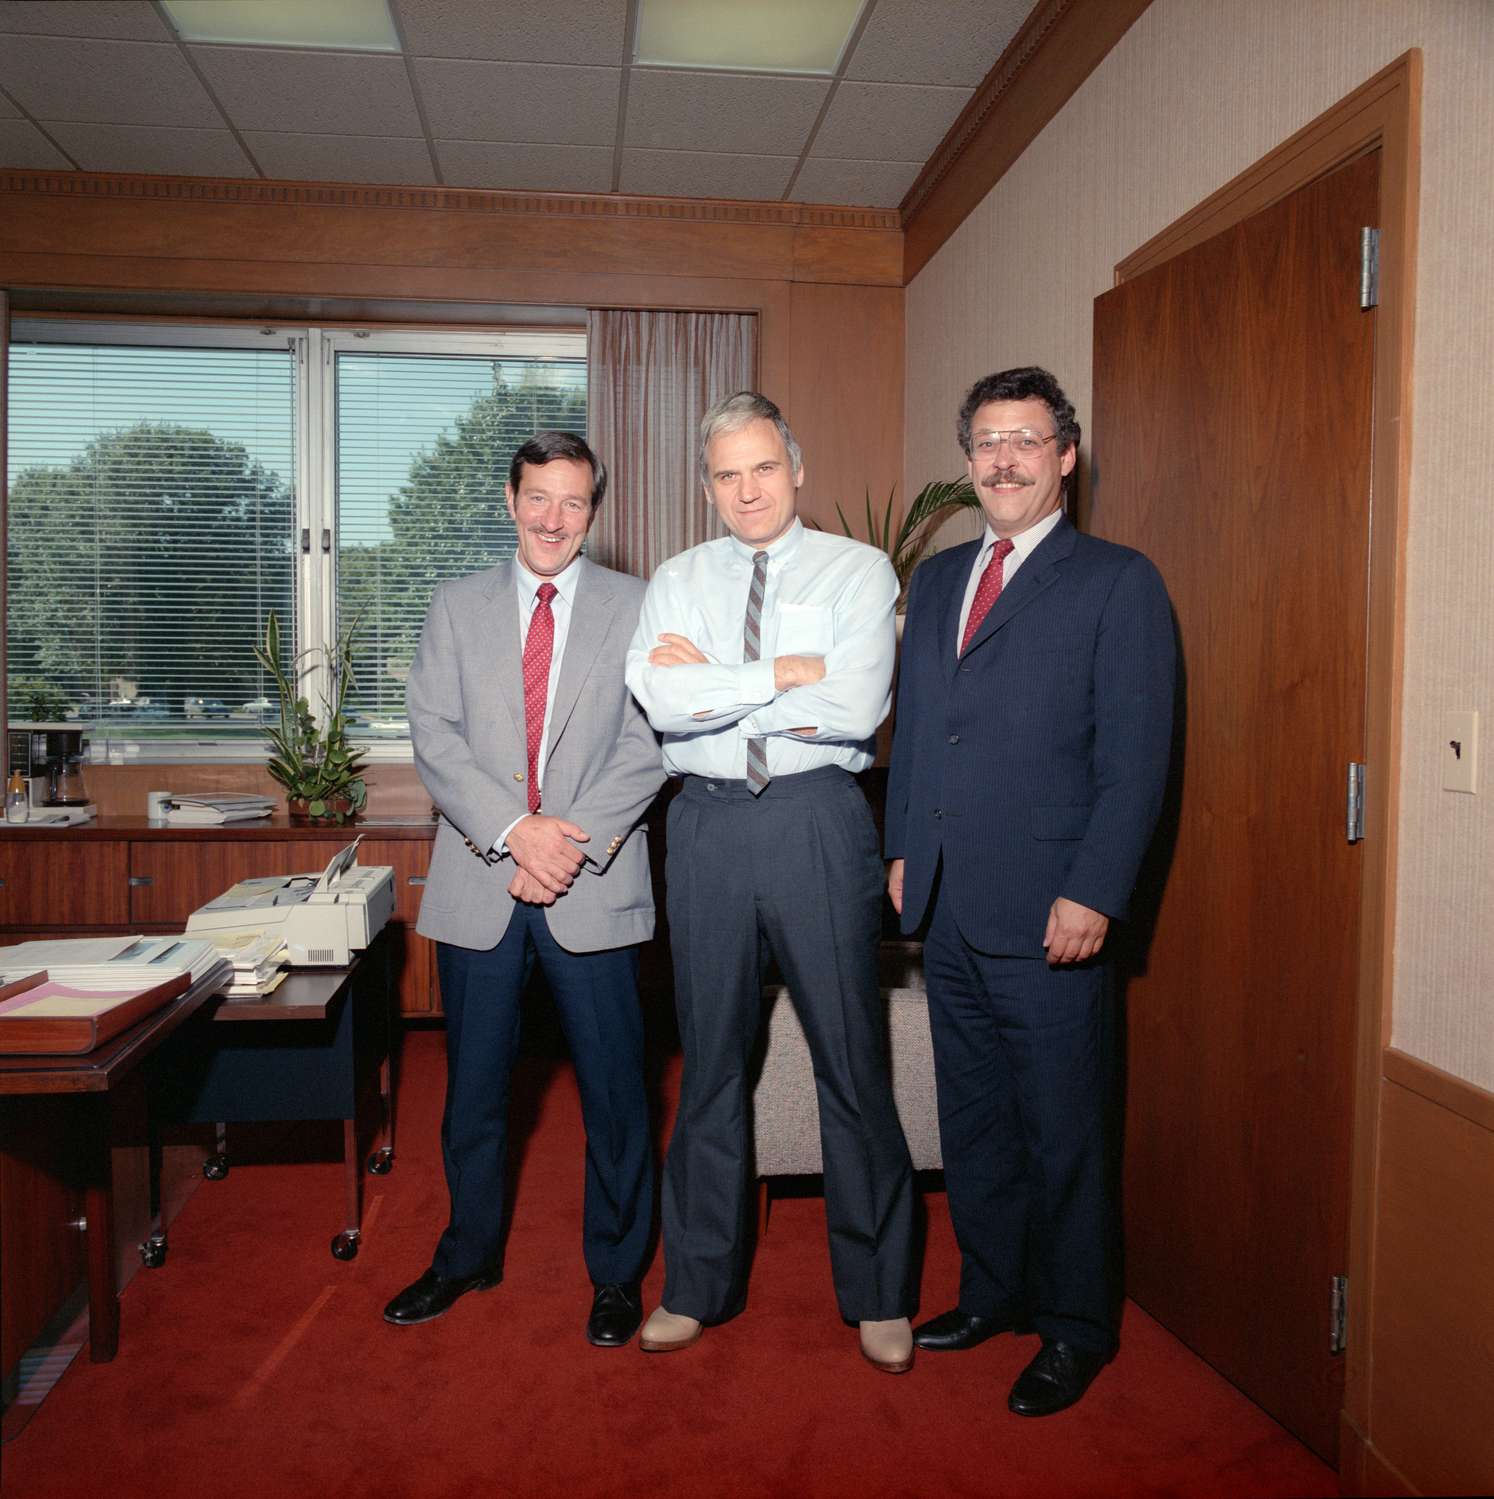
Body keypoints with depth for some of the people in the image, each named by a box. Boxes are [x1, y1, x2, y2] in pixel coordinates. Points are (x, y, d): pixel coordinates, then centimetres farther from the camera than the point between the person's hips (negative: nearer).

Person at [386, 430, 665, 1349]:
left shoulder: (635, 608, 4)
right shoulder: (458, 607, 10)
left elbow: (648, 746, -3)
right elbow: (435, 737, 1)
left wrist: (573, 841, -13)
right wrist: (514, 831, -12)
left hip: (595, 885, -2)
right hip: (480, 882, 2)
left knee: (615, 1087, 5)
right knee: (475, 1083, 14)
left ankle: (617, 1270, 25)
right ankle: (470, 1255, 35)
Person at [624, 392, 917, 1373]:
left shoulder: (858, 571, 2)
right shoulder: (677, 583, 10)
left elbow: (856, 708, -14)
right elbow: (660, 702, -8)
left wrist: (712, 684, -8)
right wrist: (787, 673, -12)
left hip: (817, 822, -2)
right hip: (708, 824, 3)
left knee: (852, 1059, 4)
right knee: (712, 1060, 12)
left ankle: (879, 1292, 22)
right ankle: (702, 1283, 29)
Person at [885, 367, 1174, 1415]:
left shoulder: (1119, 583, -4)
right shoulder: (936, 579, 14)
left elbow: (1135, 759, -10)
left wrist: (1094, 895, -16)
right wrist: (902, 850, 12)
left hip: (1050, 915, -6)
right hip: (948, 908, 6)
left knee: (1064, 1132, 7)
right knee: (973, 1119, 18)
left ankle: (1076, 1329, 26)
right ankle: (993, 1291, 36)